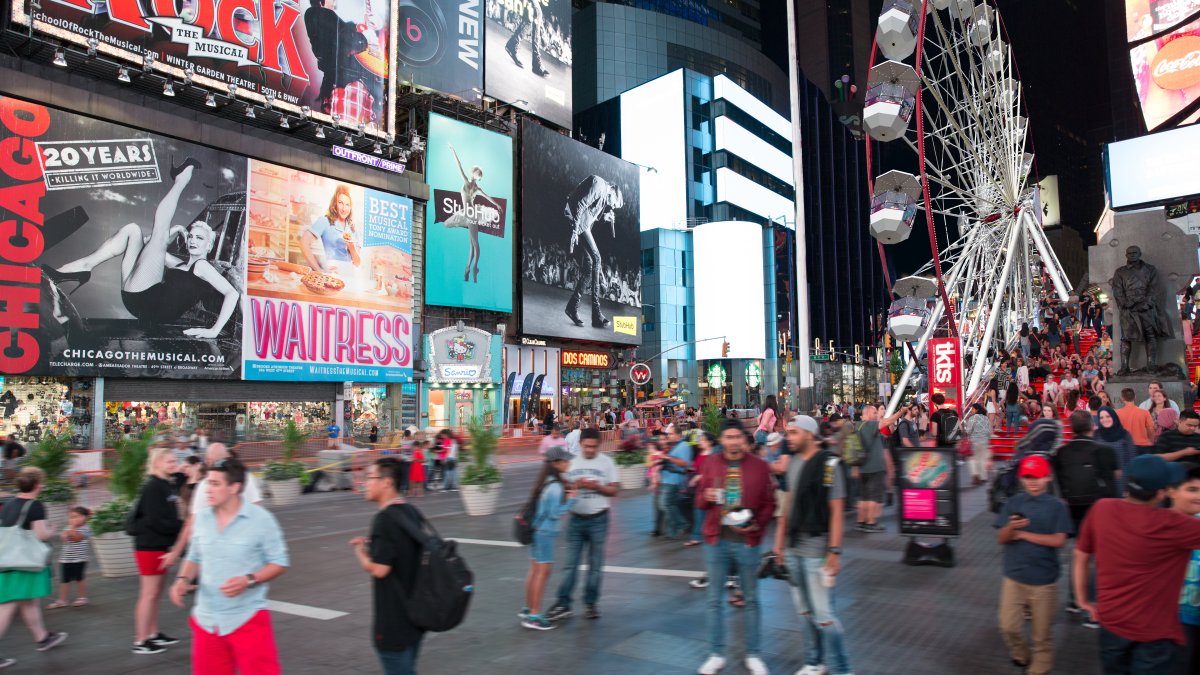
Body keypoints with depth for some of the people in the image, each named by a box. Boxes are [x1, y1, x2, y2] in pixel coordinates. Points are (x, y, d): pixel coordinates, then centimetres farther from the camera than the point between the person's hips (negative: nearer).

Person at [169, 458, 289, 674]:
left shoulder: (261, 519, -12)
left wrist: (249, 580, -21)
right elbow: (195, 558, 16)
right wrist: (183, 579, -4)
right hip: (206, 619, 5)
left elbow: (279, 562, -7)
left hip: (247, 618, -5)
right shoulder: (202, 518, 3)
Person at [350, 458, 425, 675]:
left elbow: (378, 569, -22)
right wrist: (372, 545, 12)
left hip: (393, 619, -8)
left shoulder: (385, 518, -20)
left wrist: (360, 550, -5)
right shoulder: (411, 512, 6)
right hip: (415, 613, 9)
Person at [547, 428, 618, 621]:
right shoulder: (571, 461, 1)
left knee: (595, 564, 7)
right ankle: (563, 604, 10)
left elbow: (613, 490, -3)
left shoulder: (606, 462, -2)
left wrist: (596, 486, -20)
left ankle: (590, 603, 18)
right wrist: (575, 485, -16)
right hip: (576, 519, 1)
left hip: (598, 520, -1)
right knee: (570, 563, 4)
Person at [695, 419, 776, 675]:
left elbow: (769, 504, 1)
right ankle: (716, 654, 21)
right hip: (715, 540, 2)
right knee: (714, 599, 9)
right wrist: (706, 497, -13)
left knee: (751, 599, 10)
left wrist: (757, 525, -15)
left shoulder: (760, 466, -4)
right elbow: (701, 500, 10)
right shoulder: (711, 464, 2)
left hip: (747, 542, -1)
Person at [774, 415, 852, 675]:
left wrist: (834, 551, -17)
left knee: (823, 614, -4)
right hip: (793, 548, 7)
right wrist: (780, 540, 13)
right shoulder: (793, 462, 8)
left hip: (816, 550, -7)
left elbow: (836, 511, -14)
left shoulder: (829, 464, -13)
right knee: (804, 611, 16)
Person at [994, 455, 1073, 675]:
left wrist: (1022, 534, -13)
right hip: (1014, 577, 2)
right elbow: (1001, 538, -4)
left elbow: (1059, 540, -14)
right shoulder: (1013, 503, -1)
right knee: (1009, 627, 4)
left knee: (1042, 632, 11)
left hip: (1044, 580, -1)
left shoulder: (1057, 506, -6)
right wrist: (1011, 527, -26)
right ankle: (1021, 656, 32)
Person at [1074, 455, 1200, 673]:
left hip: (1110, 622, 5)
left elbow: (1081, 558, 3)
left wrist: (1083, 600, 14)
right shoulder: (1170, 524, -23)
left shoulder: (1101, 509, -8)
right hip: (1153, 632, -5)